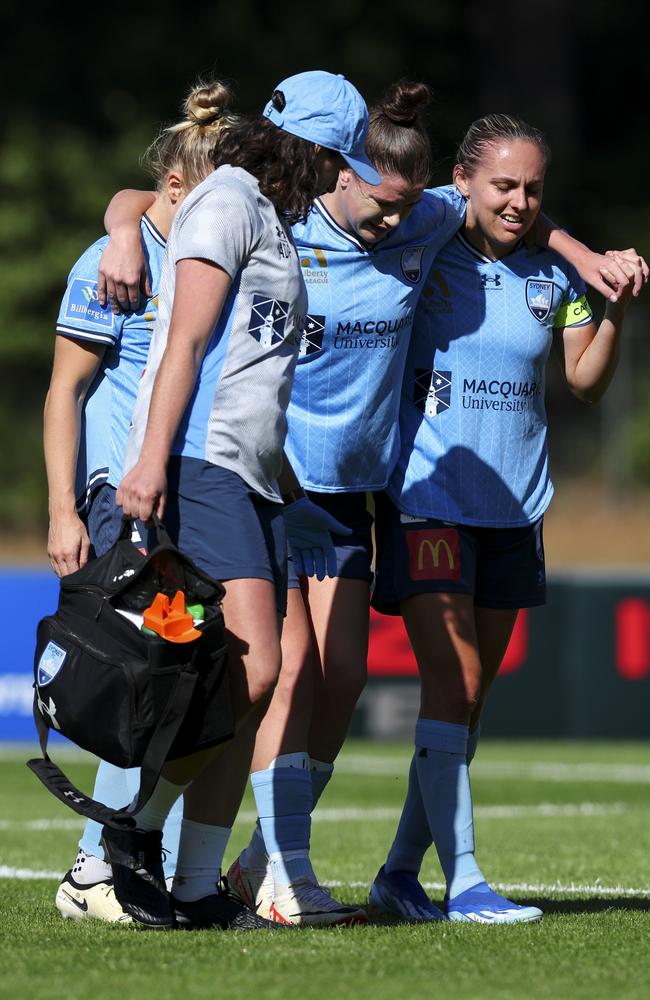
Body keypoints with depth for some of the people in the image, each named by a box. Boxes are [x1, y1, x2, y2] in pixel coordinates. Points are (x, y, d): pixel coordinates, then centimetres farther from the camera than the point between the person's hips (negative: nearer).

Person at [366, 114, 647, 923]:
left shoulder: (553, 275, 7)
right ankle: (461, 880, -12)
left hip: (512, 508, 5)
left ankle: (400, 871, 18)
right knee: (452, 683, -12)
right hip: (426, 500, -5)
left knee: (469, 698, 8)